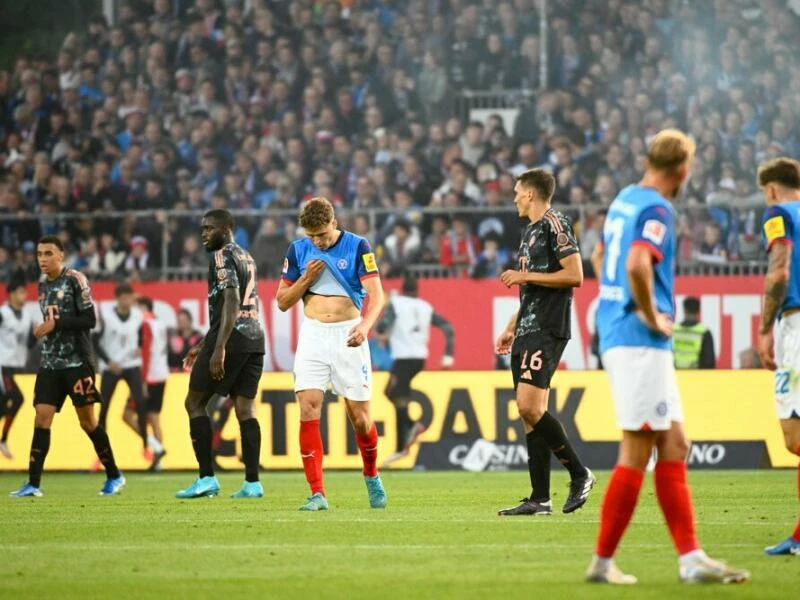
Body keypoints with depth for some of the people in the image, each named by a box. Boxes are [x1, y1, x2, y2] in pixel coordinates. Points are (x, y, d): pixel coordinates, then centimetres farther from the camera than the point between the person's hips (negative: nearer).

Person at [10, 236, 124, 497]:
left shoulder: (75, 280, -8)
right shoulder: (42, 284, 13)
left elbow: (90, 320, -13)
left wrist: (56, 324, -19)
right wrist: (43, 330, 4)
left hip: (76, 362, -6)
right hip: (49, 363, 6)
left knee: (87, 421, -1)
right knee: (41, 419, -5)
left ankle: (114, 476, 14)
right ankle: (33, 484, -8)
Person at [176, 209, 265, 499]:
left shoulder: (223, 256, -7)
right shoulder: (246, 257, 22)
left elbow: (231, 302, -18)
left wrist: (219, 348, -24)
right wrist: (204, 345, 30)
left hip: (232, 337, -9)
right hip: (255, 336, 9)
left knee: (194, 402, -1)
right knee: (245, 408, 6)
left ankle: (207, 478, -7)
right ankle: (252, 483, -1)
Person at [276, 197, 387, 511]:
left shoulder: (357, 247, -6)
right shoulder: (298, 250, 4)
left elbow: (376, 294, -14)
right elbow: (282, 301, 9)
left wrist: (365, 325, -33)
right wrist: (306, 278, -9)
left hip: (348, 334, -2)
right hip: (313, 333, 2)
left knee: (360, 417, -1)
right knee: (308, 411, -13)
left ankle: (372, 477, 28)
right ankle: (317, 494, -11)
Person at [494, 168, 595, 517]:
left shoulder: (554, 224, -8)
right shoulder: (530, 231, 21)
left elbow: (574, 275, -18)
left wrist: (526, 276, -14)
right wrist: (511, 328, 25)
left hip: (547, 330, -10)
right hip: (527, 331, 10)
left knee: (529, 407, -18)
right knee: (530, 413, 5)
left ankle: (579, 474, -8)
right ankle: (539, 499, 4)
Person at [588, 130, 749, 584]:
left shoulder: (625, 200, 15)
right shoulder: (657, 210, -13)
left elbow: (603, 257, 29)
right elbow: (638, 265, -30)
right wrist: (652, 316, -17)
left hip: (619, 335, 10)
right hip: (640, 341, -10)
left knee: (674, 447, 8)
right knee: (637, 454, -5)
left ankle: (691, 558, 6)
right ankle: (603, 561, 0)